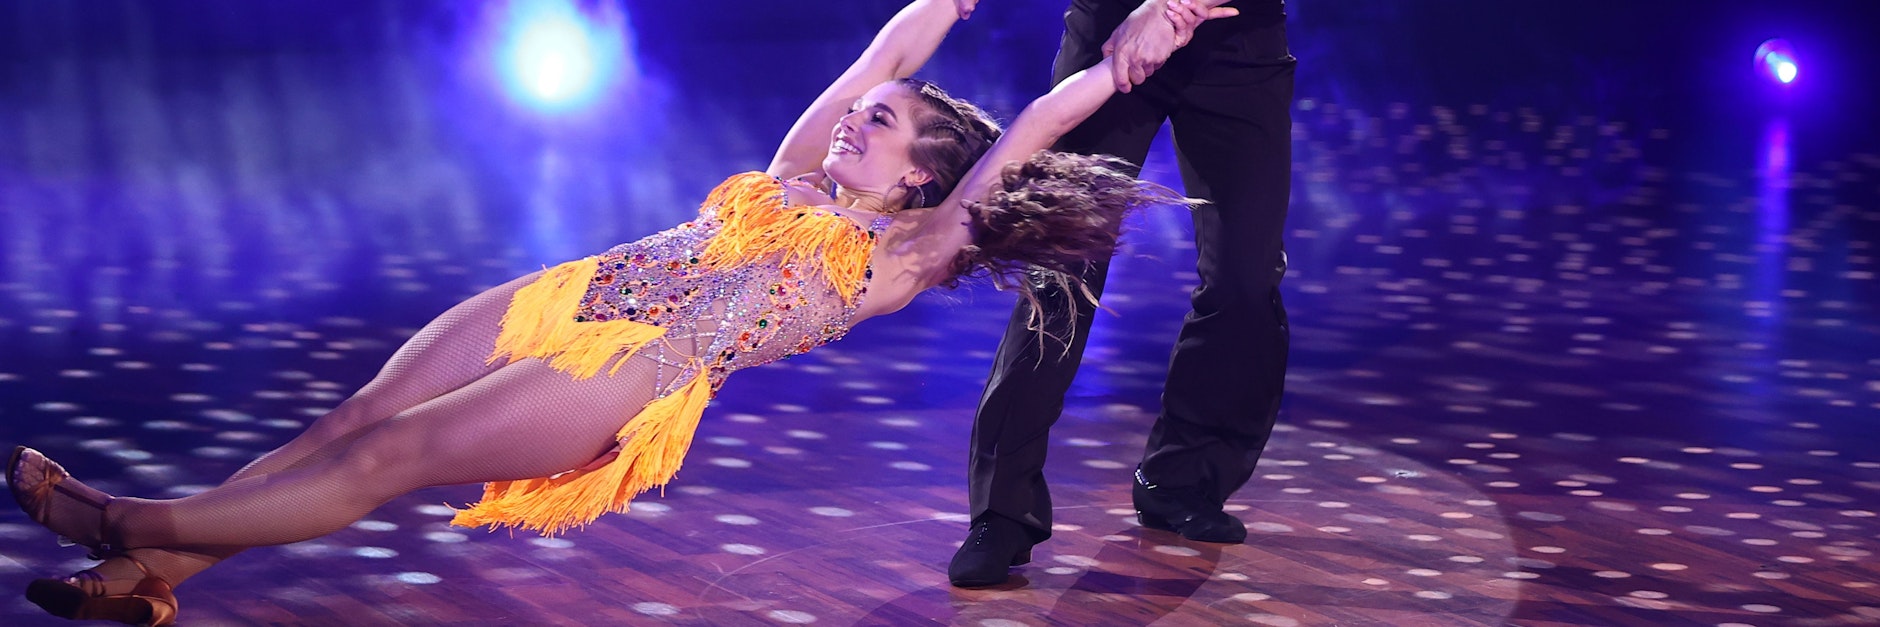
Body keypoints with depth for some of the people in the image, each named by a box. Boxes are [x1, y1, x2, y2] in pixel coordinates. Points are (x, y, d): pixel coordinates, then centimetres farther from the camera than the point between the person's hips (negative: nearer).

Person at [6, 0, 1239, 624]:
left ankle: (141, 527, -16)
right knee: (352, 420, -7)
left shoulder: (899, 255, 5)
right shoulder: (794, 176, 22)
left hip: (633, 373, -7)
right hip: (560, 303, 7)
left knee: (388, 457, -16)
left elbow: (1018, 143, -1)